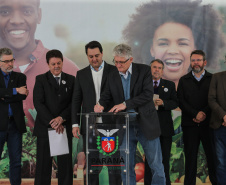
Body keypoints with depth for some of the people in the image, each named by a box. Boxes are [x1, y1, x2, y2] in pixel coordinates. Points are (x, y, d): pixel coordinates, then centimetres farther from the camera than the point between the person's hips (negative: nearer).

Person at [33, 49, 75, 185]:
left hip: (65, 127, 2)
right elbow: (38, 103, -5)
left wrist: (61, 118, -12)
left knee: (66, 162, 2)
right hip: (45, 127, -1)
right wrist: (52, 122, -13)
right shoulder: (41, 79, 4)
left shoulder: (71, 80, 10)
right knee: (43, 163, 1)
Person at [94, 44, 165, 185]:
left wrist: (125, 104, -23)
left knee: (157, 166, 4)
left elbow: (148, 94, -16)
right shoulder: (112, 76, 6)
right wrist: (101, 104, -10)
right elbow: (107, 96, 13)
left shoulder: (144, 70, -6)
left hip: (146, 124, -3)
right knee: (126, 167, 7)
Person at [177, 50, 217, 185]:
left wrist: (204, 113, -12)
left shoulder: (213, 79, 9)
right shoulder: (184, 80, 13)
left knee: (213, 156, -2)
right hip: (190, 124, 1)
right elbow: (181, 102, 3)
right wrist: (196, 114, -9)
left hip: (208, 123, -1)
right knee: (190, 157, 2)